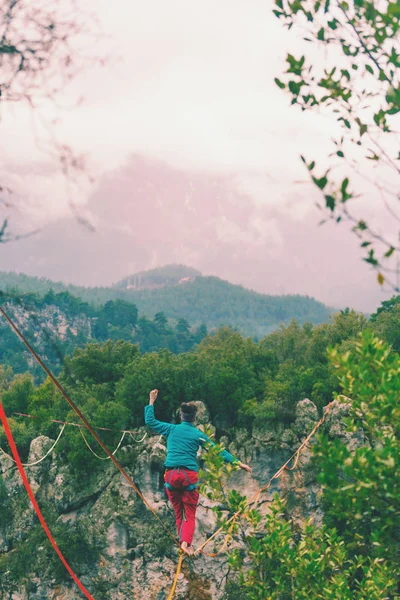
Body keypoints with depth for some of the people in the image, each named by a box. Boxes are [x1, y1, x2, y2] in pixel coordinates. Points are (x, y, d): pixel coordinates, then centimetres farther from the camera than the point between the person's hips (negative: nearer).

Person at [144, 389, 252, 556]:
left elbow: (150, 421, 19)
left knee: (178, 513, 14)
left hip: (171, 475, 2)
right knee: (190, 514, 1)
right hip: (189, 475, -2)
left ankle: (183, 541, 13)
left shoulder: (171, 429, 9)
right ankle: (186, 541, -19)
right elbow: (218, 451, 4)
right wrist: (237, 462, 7)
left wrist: (151, 401, 29)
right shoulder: (198, 435, 5)